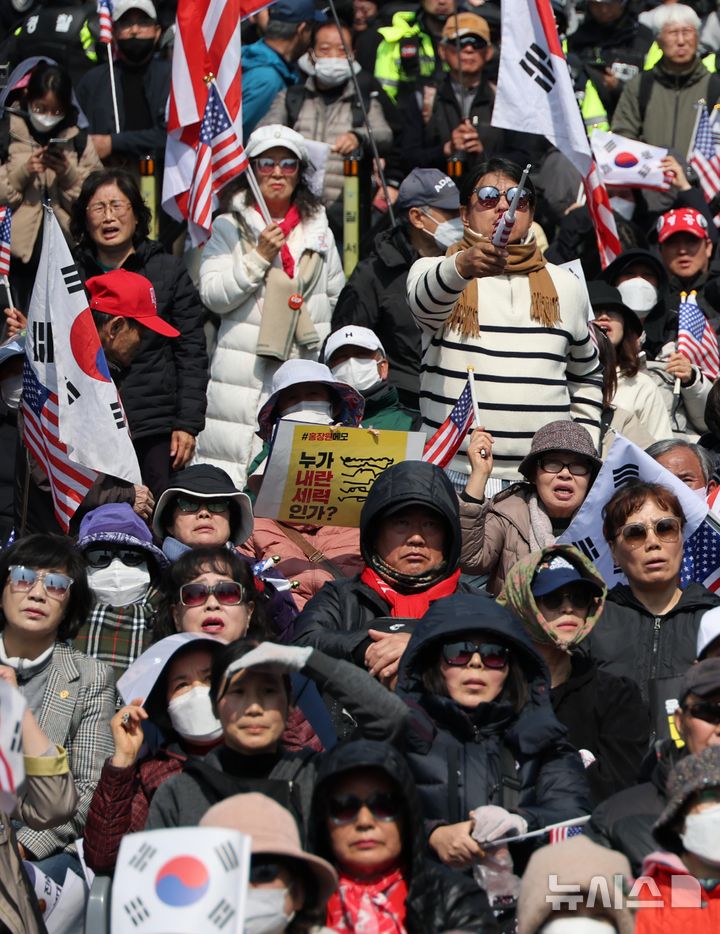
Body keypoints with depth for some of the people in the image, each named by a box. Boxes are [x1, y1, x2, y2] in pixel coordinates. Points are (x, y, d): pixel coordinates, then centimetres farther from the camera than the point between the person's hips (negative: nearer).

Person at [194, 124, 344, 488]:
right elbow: (213, 295, -3)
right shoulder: (229, 228, 6)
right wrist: (258, 257, -11)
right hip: (244, 373, -2)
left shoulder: (318, 230, 16)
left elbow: (337, 298, 22)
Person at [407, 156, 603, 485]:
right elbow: (426, 300, -19)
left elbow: (586, 379, 26)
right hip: (456, 470, -2)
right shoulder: (432, 270, 6)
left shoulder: (566, 286, 17)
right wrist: (461, 267, -40)